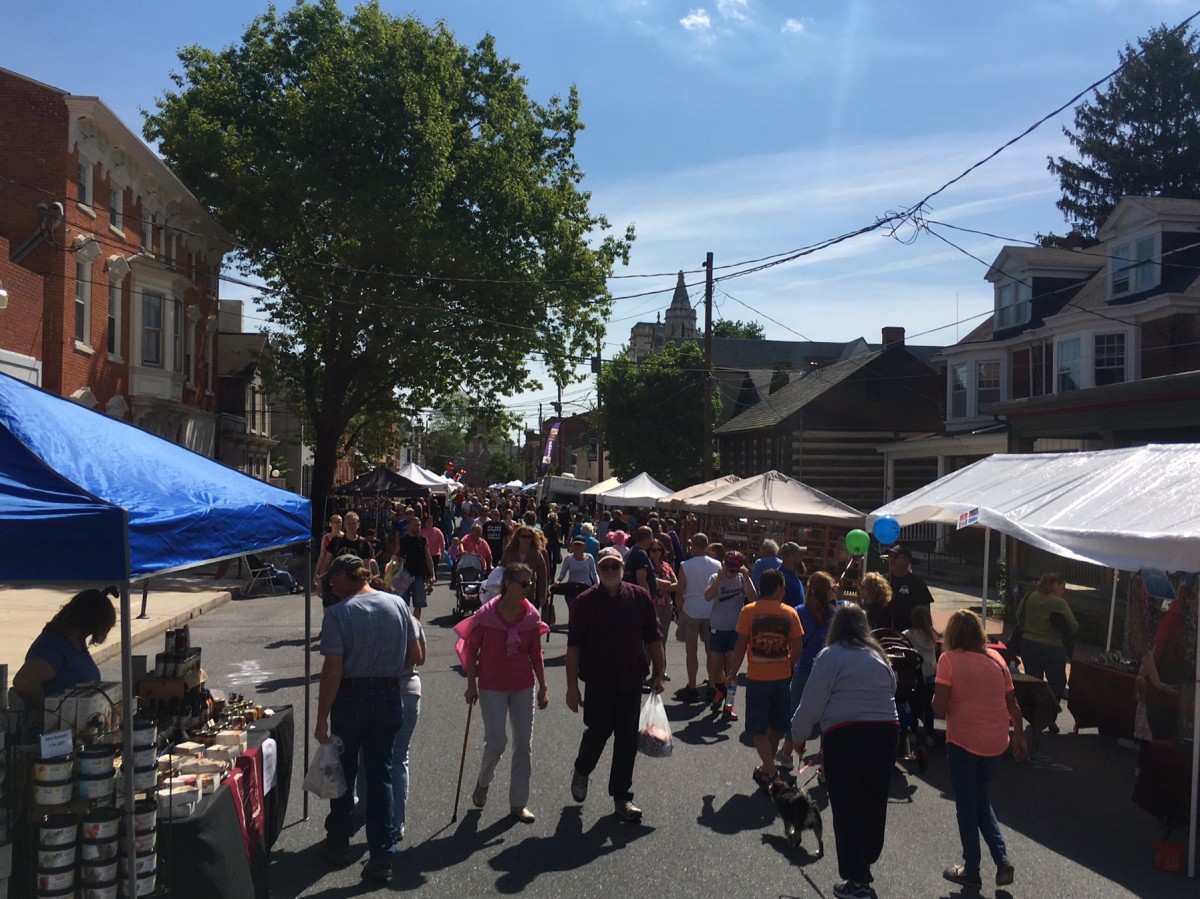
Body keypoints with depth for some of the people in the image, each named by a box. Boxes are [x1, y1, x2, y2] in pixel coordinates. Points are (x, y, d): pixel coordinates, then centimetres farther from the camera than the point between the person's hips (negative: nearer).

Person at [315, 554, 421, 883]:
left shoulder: (338, 613, -14)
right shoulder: (397, 604, -1)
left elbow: (332, 670, -18)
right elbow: (415, 655, 5)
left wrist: (322, 718, -12)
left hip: (350, 699, -3)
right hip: (391, 698, 3)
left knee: (343, 773, 16)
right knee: (381, 775, 10)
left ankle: (338, 844, 31)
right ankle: (382, 857, 10)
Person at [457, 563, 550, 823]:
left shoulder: (531, 615, -2)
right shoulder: (486, 614, -11)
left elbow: (536, 654, 6)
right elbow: (471, 649, -3)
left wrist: (543, 687, 6)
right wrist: (471, 685, -3)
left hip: (523, 687, 4)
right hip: (492, 687, -3)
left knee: (524, 745, 5)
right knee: (496, 742, -6)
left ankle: (519, 803, 18)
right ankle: (483, 782, 26)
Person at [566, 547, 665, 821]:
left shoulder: (640, 597, 1)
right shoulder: (584, 602, -5)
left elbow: (654, 639, 7)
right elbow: (574, 646, -5)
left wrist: (658, 674, 5)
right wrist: (572, 685, -7)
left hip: (632, 681, 3)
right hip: (598, 681, -2)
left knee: (627, 739, 7)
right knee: (598, 732, 0)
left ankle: (621, 796, 21)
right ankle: (581, 771, 33)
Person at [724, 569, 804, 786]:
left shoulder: (749, 611, -7)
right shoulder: (790, 613, -2)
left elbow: (741, 646, -7)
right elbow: (798, 648, -1)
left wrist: (732, 673, 3)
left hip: (757, 678, -2)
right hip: (782, 677, 2)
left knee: (757, 729, 7)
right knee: (775, 726, 20)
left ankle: (770, 770, -7)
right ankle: (768, 767, 31)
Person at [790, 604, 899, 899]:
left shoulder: (831, 655, -4)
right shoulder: (878, 655, 14)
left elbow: (812, 703, -7)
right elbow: (891, 691, 14)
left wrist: (798, 736, 6)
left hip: (845, 735, -6)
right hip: (886, 731, 6)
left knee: (846, 807, 2)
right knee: (874, 803, 17)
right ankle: (865, 861, 31)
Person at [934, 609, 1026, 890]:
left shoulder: (949, 659, -10)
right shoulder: (996, 658, 4)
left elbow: (940, 707, -16)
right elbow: (1013, 704, 8)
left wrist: (937, 698, 4)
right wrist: (1020, 737, 19)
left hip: (963, 741, -5)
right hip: (996, 741, 5)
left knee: (966, 804, 11)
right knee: (981, 798, 24)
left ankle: (971, 871, 21)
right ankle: (1002, 859, 13)